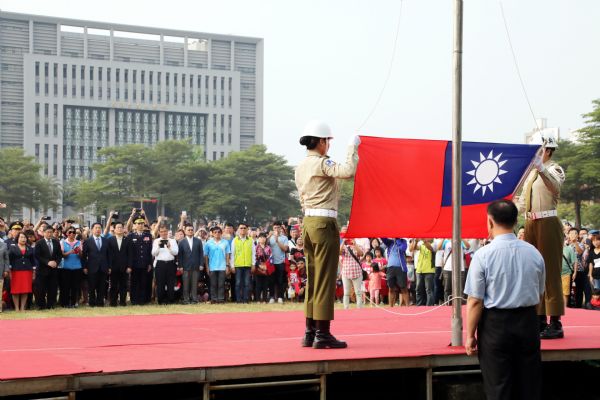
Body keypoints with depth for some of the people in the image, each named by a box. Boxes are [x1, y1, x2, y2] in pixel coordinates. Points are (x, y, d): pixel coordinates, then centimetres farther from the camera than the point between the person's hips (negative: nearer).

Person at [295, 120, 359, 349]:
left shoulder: (301, 167, 15)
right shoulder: (322, 163, -11)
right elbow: (348, 171, -28)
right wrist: (353, 147, -14)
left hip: (308, 222, 9)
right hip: (324, 223, -9)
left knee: (312, 279, 11)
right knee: (325, 280, -6)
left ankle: (310, 333, 13)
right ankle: (323, 334, -6)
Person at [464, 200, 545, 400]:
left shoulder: (483, 255, -12)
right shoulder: (534, 253, 2)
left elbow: (475, 301, -13)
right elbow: (539, 293, 11)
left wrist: (470, 335, -5)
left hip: (495, 324, -4)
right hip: (528, 323, 4)